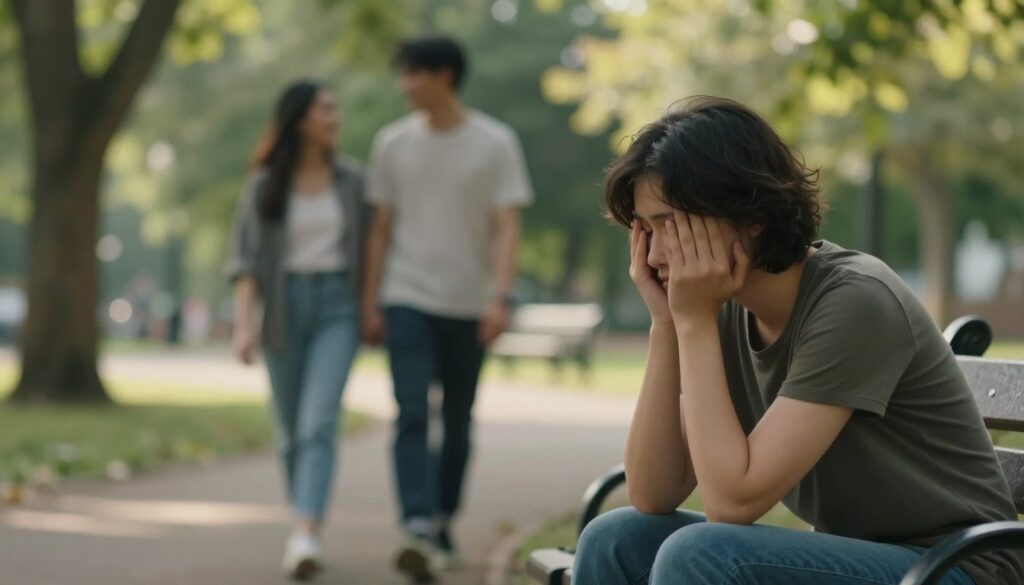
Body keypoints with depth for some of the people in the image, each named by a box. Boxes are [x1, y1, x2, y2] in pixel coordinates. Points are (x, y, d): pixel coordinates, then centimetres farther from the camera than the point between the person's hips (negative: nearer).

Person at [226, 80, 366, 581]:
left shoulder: (350, 180, 5)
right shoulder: (264, 185, 0)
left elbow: (365, 247, 13)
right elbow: (244, 257, -4)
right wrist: (244, 323, -15)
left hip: (336, 306, 0)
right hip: (283, 308, 1)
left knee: (319, 423, -17)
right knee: (292, 430, 9)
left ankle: (305, 539, -27)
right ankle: (307, 520, 29)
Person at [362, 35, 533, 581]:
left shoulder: (495, 144, -2)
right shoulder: (393, 142, 5)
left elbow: (507, 226, -7)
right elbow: (381, 229, 9)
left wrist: (500, 297, -20)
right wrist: (370, 305, 5)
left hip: (468, 305, 0)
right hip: (407, 301, 0)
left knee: (457, 424, 9)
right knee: (412, 416, -14)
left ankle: (443, 521, 25)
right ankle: (419, 529, -22)